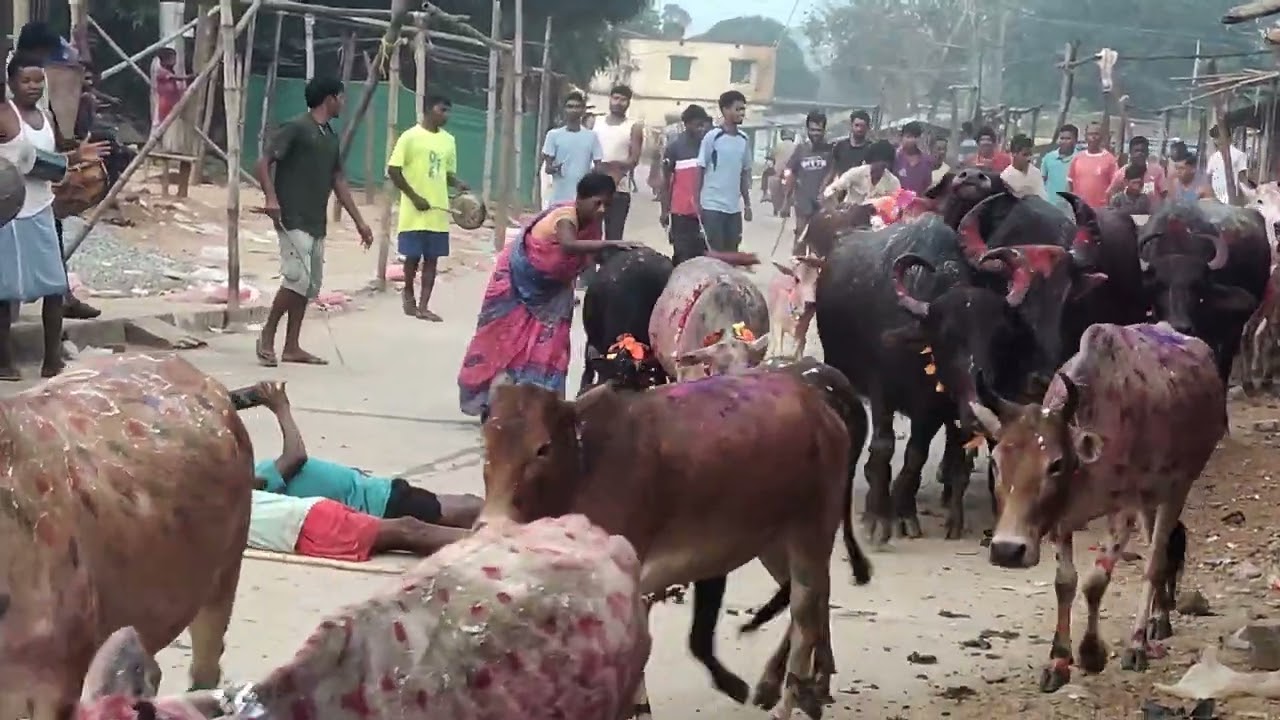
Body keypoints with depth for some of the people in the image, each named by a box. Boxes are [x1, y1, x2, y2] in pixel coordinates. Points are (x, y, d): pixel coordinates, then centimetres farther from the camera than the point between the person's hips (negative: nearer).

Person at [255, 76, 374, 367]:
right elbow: (264, 162, -12)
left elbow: (338, 180, 21)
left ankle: (292, 347, 14)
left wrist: (359, 221, 19)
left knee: (310, 285, 8)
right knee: (297, 279, -15)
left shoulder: (331, 137, 16)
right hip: (293, 220, -9)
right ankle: (267, 336, 0)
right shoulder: (296, 128, -8)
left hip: (316, 223, 9)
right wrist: (271, 198, -26)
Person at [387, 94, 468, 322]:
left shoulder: (449, 140, 9)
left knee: (432, 259, 3)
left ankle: (423, 306, 7)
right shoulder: (410, 137, -7)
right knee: (413, 257, 2)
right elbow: (393, 171, -8)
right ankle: (408, 293, 27)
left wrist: (459, 185, -4)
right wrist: (415, 197, -13)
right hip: (415, 211, -5)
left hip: (439, 211, 5)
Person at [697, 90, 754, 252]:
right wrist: (697, 203, -9)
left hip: (735, 207, 5)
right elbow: (700, 170, -5)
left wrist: (747, 204, 13)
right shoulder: (712, 137, -8)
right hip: (713, 206, -5)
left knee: (731, 254, 9)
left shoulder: (744, 139, 9)